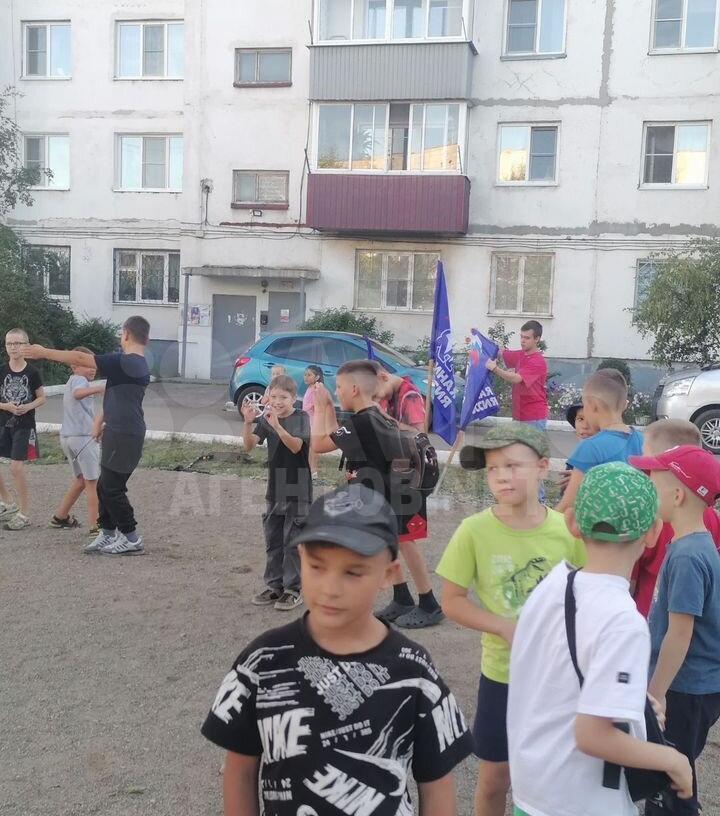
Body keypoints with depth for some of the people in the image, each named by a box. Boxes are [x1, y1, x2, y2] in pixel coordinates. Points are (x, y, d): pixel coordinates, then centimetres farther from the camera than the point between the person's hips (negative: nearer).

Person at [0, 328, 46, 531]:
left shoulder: (32, 372, -5)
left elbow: (42, 398, 3)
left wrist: (28, 406, -15)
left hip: (24, 426, -3)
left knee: (16, 468, -8)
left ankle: (24, 514, 4)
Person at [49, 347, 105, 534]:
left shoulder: (71, 382, 22)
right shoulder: (79, 380, -10)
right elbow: (78, 393, -34)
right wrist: (98, 388, -52)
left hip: (67, 436, 10)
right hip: (83, 436, -10)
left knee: (81, 480, 22)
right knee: (93, 482, -5)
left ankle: (60, 517, 30)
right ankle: (95, 527, -5)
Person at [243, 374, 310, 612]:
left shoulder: (301, 418, -10)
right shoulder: (265, 418, 2)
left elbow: (296, 446, -25)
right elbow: (249, 445, -8)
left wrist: (277, 426, -39)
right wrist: (248, 422, -25)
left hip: (297, 490, -5)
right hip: (275, 489, 5)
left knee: (293, 541, 0)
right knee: (272, 539, 12)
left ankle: (293, 589, 9)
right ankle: (274, 586, 24)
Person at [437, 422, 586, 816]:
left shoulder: (567, 530, -13)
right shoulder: (474, 531, -16)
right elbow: (452, 601, -8)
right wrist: (506, 628, -19)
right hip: (502, 673, -1)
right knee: (495, 778, 14)